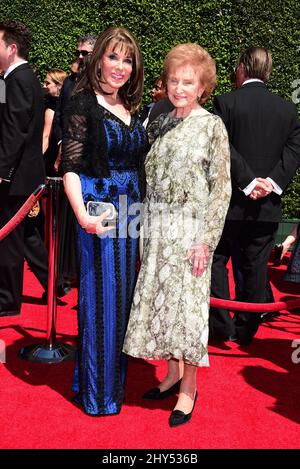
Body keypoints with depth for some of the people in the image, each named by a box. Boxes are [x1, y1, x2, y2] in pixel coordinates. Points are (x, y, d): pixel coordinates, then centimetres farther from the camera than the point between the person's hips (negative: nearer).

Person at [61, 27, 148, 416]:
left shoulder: (131, 108, 11)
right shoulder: (83, 103, -9)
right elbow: (70, 165, -15)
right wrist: (82, 214, -27)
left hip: (128, 209, 7)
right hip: (99, 210, -7)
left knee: (121, 294, 15)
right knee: (100, 296, 2)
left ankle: (114, 376, 33)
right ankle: (96, 391, 19)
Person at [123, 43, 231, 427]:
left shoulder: (212, 126, -5)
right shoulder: (161, 124, 11)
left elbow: (221, 187, -8)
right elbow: (151, 181, 13)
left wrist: (207, 240, -14)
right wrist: (146, 231, 8)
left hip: (190, 229, -5)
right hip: (157, 228, 5)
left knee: (186, 304, 0)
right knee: (159, 301, 11)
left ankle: (188, 388, 15)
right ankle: (173, 373, 29)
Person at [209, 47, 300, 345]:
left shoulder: (226, 102, -6)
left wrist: (248, 182, -12)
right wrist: (273, 182, -8)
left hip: (231, 199, -3)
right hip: (268, 205, 4)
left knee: (217, 259, 11)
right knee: (256, 266, 11)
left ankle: (222, 326, 10)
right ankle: (246, 329, 19)